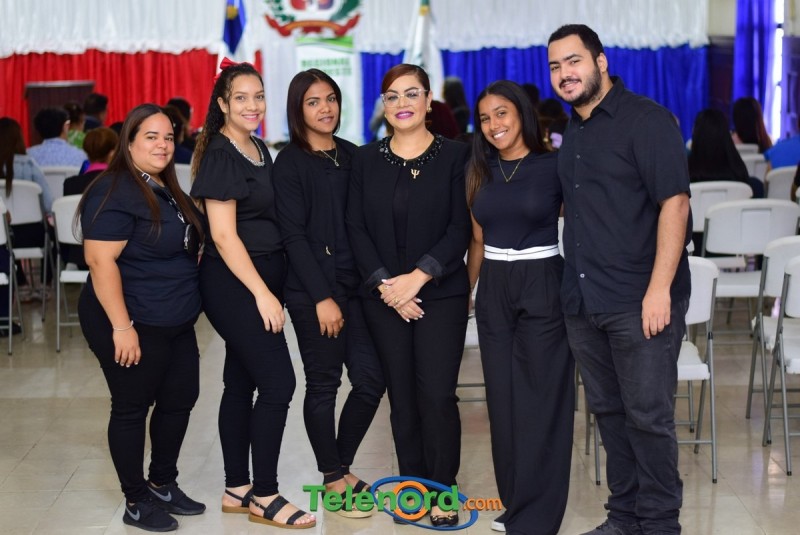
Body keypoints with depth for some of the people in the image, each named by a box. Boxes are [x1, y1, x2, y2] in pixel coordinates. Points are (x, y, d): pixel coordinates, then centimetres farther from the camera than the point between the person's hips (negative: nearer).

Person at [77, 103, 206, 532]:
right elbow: (100, 260, -24)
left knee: (179, 400, 15)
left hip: (176, 323, 9)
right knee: (132, 408, 3)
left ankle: (163, 485, 31)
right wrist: (122, 326, -26)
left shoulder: (167, 191, 11)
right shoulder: (115, 192, -17)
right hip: (135, 326, -9)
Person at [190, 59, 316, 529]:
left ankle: (237, 490, 18)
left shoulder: (259, 149, 12)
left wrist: (270, 288, 13)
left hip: (262, 277, 8)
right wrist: (262, 293, -18)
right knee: (278, 383, -9)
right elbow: (224, 235, -17)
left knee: (242, 382, 11)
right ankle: (264, 496, 1)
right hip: (234, 283, -8)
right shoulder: (220, 156, -13)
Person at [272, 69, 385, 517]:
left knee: (372, 379, 3)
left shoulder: (352, 155, 11)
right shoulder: (290, 162, -4)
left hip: (356, 282, 5)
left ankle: (342, 466, 22)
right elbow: (293, 235, -9)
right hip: (313, 288, -5)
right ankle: (333, 477, 17)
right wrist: (322, 297, -13)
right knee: (324, 383, 3)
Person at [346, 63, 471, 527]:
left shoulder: (454, 156, 0)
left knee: (437, 394, -8)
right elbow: (357, 228, 3)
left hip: (441, 294, -2)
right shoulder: (367, 160, 8)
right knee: (402, 396, 5)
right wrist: (385, 283, -9)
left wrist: (418, 277, -14)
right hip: (384, 296, 3)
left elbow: (460, 228, -6)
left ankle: (442, 490, 5)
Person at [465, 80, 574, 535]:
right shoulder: (480, 171, 8)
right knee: (503, 399, 10)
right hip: (494, 290, 5)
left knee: (541, 400, -1)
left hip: (543, 286, -5)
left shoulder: (554, 166, -7)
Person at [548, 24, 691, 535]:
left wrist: (660, 288, -21)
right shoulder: (572, 134, 15)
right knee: (609, 412, 13)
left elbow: (675, 203, -15)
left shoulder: (646, 119, -8)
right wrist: (572, 291, 12)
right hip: (584, 301, 7)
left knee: (649, 416, -2)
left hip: (640, 301, -7)